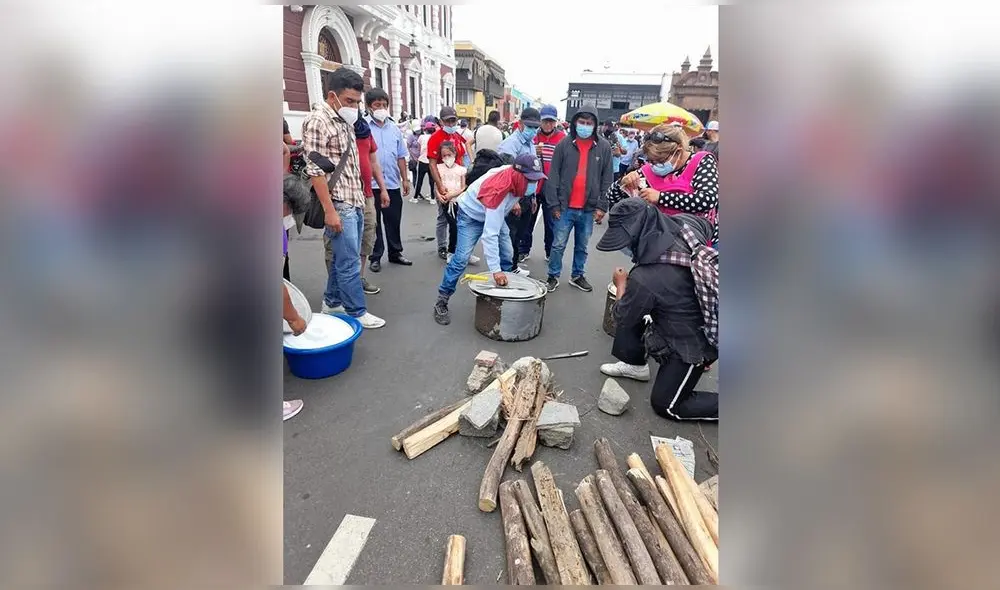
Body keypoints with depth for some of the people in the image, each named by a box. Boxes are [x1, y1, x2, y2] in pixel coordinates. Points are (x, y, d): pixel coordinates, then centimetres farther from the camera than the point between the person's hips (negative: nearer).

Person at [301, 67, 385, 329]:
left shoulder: (345, 120, 14)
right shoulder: (317, 121, -12)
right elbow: (315, 169, -17)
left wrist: (360, 198, 17)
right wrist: (329, 210, -20)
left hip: (356, 202, 9)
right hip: (339, 205, -8)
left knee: (342, 258, 16)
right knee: (349, 262, -2)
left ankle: (332, 302, 29)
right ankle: (356, 312, 9)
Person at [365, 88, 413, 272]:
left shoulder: (394, 128, 11)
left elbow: (400, 156, 15)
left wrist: (405, 179, 12)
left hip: (393, 184, 4)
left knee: (394, 221, 13)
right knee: (374, 223, 7)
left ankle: (395, 253, 27)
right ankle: (375, 257, 18)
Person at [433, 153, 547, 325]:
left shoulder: (517, 175, -23)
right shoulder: (497, 191, -43)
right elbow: (490, 235, -45)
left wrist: (514, 201, 15)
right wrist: (495, 269, -47)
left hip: (494, 213, 8)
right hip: (471, 214, -8)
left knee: (507, 256, 4)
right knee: (461, 258, -16)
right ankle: (441, 302, -7)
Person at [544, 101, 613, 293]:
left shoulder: (604, 146, 0)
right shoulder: (564, 144, -4)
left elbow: (607, 178, 3)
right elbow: (553, 175, -3)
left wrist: (602, 206, -3)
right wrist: (554, 203, -7)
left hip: (589, 209, 2)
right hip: (565, 206, -2)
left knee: (582, 246, 15)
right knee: (558, 245, 5)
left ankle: (577, 276, 31)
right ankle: (553, 276, 21)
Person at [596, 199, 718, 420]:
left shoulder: (645, 278, -35)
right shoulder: (683, 224, -16)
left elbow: (622, 318, -13)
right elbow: (706, 226, 13)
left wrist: (621, 285, 5)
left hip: (694, 341, -8)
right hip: (711, 321, 8)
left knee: (665, 404, 9)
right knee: (633, 307, 15)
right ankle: (635, 364, 30)